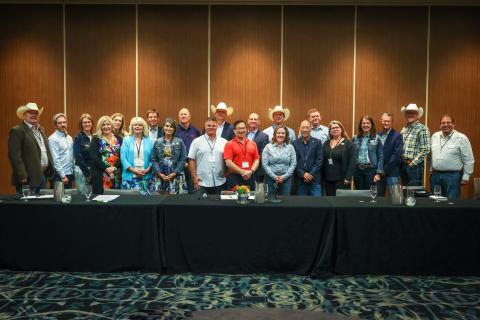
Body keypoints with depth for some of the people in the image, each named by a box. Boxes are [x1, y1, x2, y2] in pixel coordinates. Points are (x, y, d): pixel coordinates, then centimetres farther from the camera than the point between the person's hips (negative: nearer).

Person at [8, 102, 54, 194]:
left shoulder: (41, 129, 16)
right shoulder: (17, 131, -8)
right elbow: (15, 156, -15)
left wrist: (50, 169, 12)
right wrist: (22, 176, -20)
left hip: (44, 175, 7)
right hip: (29, 178, -7)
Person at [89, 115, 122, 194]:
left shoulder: (118, 139, 12)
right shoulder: (96, 139, 5)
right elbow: (94, 157, -5)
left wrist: (115, 167, -11)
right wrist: (106, 168, -15)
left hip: (116, 174, 2)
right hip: (100, 174, -2)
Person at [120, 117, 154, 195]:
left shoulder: (149, 141, 9)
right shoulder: (126, 140, 5)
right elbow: (123, 157, -2)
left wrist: (147, 169, -9)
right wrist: (133, 170, -12)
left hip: (145, 176, 1)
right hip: (130, 176, -1)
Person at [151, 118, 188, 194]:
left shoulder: (180, 142, 2)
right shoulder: (157, 142, 7)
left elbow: (183, 159, -1)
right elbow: (154, 160, 4)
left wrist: (175, 173, -9)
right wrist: (160, 173, -7)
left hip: (176, 176, -1)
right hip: (160, 177, 1)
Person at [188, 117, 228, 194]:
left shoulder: (224, 142, 6)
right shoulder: (196, 141, 2)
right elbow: (191, 160, 1)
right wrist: (194, 177, -4)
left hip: (220, 182, 2)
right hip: (202, 183, -2)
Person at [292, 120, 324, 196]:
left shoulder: (317, 142, 4)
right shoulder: (294, 143, 5)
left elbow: (320, 160, -1)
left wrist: (311, 174, -10)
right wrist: (303, 174, -10)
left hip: (315, 179, -1)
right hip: (300, 180, 1)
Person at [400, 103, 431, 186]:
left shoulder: (422, 129, -7)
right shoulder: (404, 129, 14)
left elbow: (425, 150, -12)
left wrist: (413, 163, -13)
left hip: (415, 165, -6)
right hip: (403, 164, 7)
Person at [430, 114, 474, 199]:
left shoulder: (461, 138, -6)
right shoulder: (434, 136, 9)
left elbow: (468, 160, -5)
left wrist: (466, 177, -7)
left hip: (452, 176, -5)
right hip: (435, 175, 5)